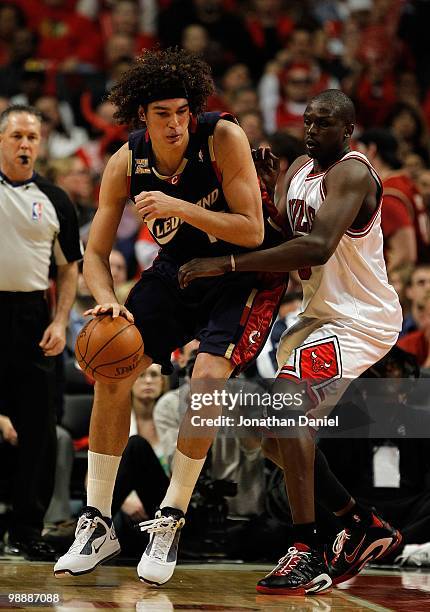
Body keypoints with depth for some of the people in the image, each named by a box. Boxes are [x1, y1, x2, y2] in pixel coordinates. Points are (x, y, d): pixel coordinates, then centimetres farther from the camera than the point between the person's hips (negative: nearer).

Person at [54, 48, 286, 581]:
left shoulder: (223, 137, -24)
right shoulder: (126, 163, -12)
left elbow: (252, 232, -26)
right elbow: (95, 254, -6)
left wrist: (179, 207, -36)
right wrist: (108, 301, -27)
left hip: (244, 273, -4)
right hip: (178, 268, 5)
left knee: (208, 375, -26)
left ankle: (170, 521, -12)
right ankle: (97, 523, 4)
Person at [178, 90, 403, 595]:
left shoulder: (351, 174, -20)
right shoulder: (300, 169, 10)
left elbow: (316, 248, -34)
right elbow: (275, 234, 9)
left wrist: (227, 264, -36)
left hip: (360, 320, -10)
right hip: (320, 314, 10)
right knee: (271, 428, 10)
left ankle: (306, 556, -26)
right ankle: (364, 527, 23)